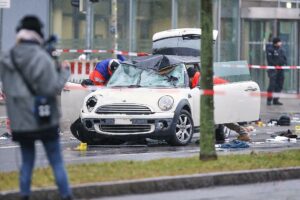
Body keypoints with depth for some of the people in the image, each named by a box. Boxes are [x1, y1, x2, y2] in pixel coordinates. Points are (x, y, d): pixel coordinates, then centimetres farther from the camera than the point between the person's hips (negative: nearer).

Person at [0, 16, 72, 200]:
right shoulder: (41, 57, -15)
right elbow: (53, 88, -17)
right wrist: (64, 71, -1)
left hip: (20, 122, 4)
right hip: (44, 120, -4)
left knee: (27, 162, 16)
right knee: (57, 163, 6)